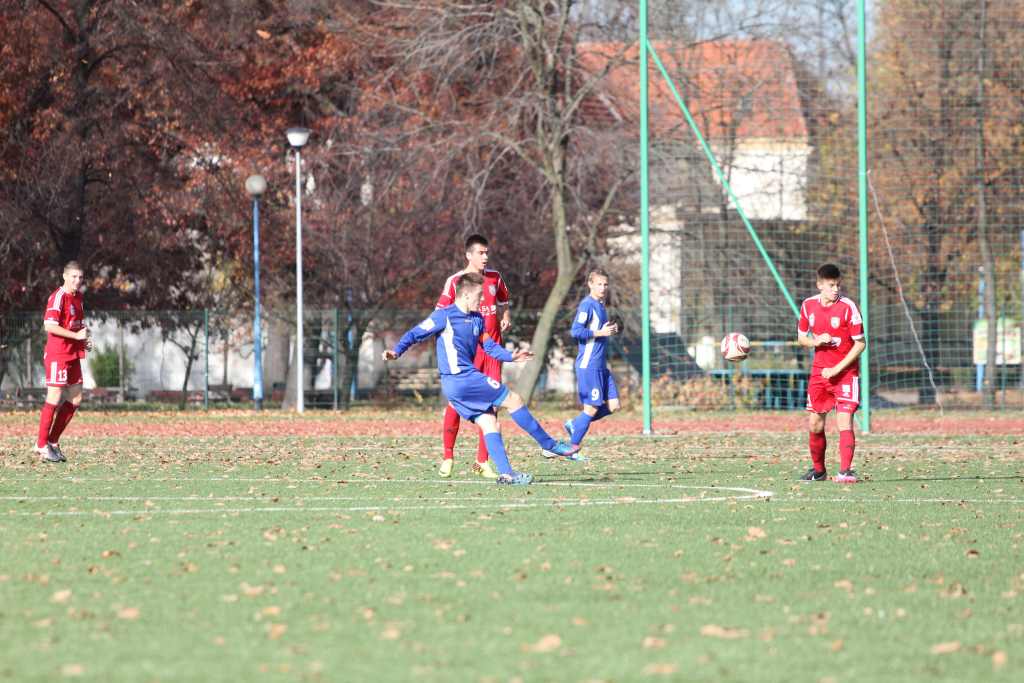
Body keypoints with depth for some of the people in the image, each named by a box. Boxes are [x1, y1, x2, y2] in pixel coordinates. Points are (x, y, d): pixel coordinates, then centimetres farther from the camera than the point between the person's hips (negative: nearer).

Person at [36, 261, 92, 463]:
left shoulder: (78, 297, 15)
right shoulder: (58, 297, -13)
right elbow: (49, 325, -22)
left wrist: (84, 341, 11)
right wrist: (76, 335, -22)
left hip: (73, 354, 9)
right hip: (57, 354, -9)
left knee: (75, 399, 7)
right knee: (54, 398, -7)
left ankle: (53, 441, 15)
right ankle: (42, 445, 0)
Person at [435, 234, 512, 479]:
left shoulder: (495, 278, 9)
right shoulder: (455, 281, -5)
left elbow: (503, 301, 29)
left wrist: (505, 317, 13)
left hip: (492, 349, 4)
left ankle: (482, 461, 5)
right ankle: (448, 456, 11)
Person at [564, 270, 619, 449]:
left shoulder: (600, 305, 15)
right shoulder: (587, 305, -13)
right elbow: (576, 331, -20)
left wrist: (610, 330, 10)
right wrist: (600, 333, -19)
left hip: (601, 366, 9)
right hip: (588, 365, -9)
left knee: (613, 405, 5)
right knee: (592, 408, -7)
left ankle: (574, 424, 16)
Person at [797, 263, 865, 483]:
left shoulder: (847, 307, -14)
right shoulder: (808, 305, -1)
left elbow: (860, 343, -12)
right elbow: (802, 338, 12)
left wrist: (837, 369, -17)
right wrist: (816, 341, -12)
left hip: (845, 372, -4)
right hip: (819, 371, 4)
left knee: (845, 419, -17)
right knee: (815, 424, 8)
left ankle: (846, 470, -20)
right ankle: (818, 469, 26)